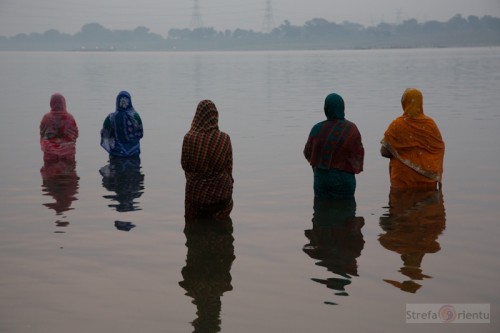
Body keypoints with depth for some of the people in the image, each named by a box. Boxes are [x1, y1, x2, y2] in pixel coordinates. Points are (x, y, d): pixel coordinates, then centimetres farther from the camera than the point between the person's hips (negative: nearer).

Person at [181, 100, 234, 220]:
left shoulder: (189, 138, -15)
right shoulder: (224, 139, -12)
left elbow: (184, 165, -4)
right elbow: (229, 167, -4)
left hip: (196, 191, 0)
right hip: (220, 191, 1)